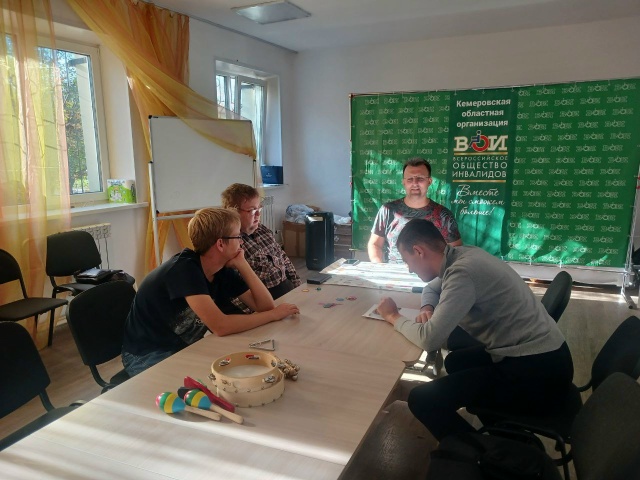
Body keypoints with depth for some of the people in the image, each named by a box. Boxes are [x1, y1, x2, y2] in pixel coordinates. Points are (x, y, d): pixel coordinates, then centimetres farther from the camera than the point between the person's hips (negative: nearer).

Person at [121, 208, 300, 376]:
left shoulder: (223, 270, -3)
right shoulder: (184, 269, -27)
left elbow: (265, 305, -6)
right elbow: (220, 326, -35)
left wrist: (242, 264, -16)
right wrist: (274, 314, -24)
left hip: (184, 348, 7)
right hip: (146, 356, -7)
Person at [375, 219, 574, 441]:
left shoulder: (463, 271, -22)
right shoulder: (463, 256, 7)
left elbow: (429, 339, -25)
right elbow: (432, 288, 26)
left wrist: (393, 317, -6)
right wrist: (427, 308, 4)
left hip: (538, 372, -10)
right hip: (541, 356, 10)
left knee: (422, 399, -14)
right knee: (456, 362, 29)